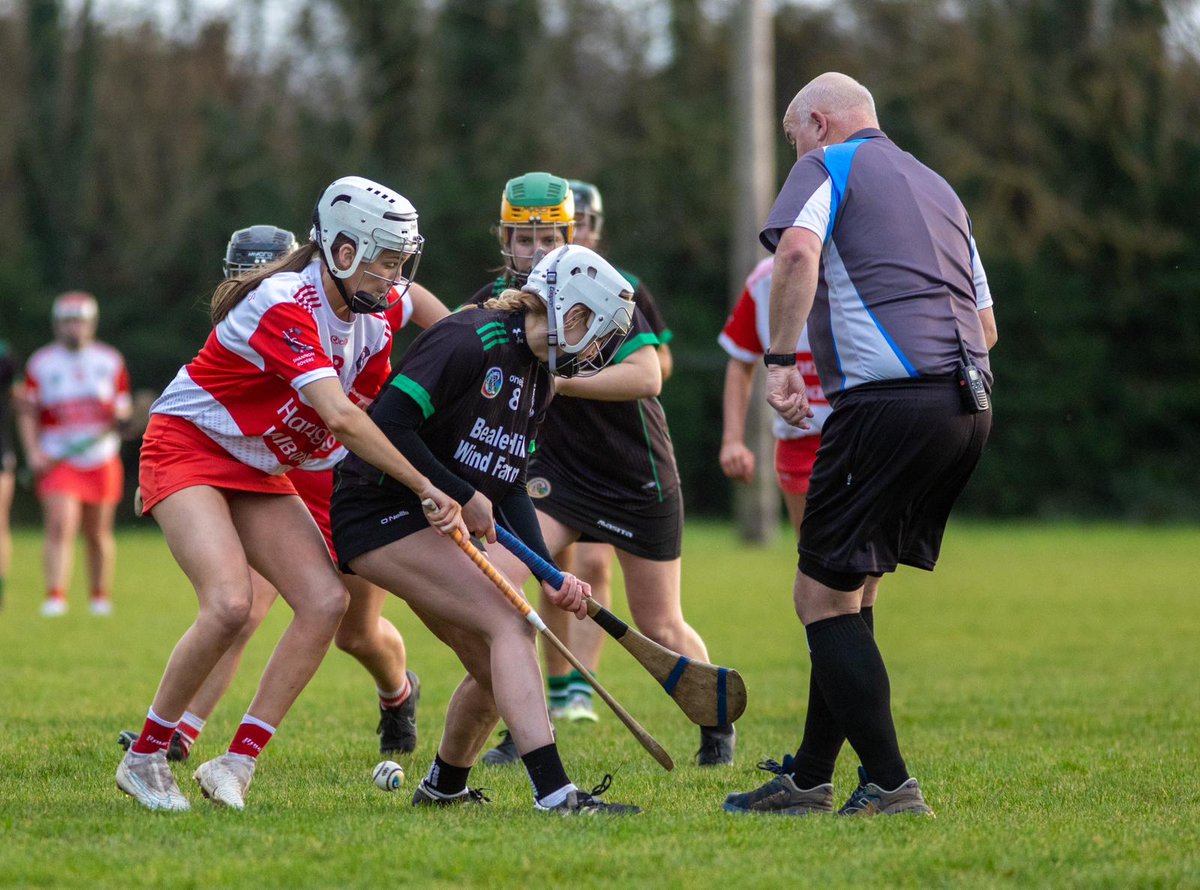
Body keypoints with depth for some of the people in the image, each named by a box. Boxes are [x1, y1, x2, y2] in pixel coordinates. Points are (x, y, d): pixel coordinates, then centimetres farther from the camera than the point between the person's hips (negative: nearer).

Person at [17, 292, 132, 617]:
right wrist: (33, 453, -5)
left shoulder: (110, 361, 6)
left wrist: (121, 416, -13)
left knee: (98, 534, 9)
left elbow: (123, 406, 11)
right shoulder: (41, 363, 3)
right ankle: (55, 596, -23)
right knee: (60, 527, -17)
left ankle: (101, 596, 23)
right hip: (58, 460, -2)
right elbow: (28, 413, 7)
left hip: (102, 459, 2)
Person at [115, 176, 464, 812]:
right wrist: (426, 488, -35)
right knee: (230, 604, -27)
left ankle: (235, 765, -8)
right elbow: (341, 417, -36)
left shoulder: (370, 320, 0)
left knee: (326, 600, -12)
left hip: (260, 473, 8)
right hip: (186, 446, -8)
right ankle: (143, 759, -9)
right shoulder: (286, 305, -28)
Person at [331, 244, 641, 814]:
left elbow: (509, 489, 13)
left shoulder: (537, 378, 11)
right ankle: (554, 793, -30)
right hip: (380, 513, -10)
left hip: (431, 528, 10)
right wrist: (463, 496, -19)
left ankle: (443, 788, 33)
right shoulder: (471, 340, -18)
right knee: (509, 623, -21)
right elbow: (386, 424, -25)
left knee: (496, 671, 10)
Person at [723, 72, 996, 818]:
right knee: (853, 594, 17)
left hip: (889, 404, -8)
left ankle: (891, 785, -7)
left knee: (823, 595, -2)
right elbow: (986, 325, 26)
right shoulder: (937, 186, 26)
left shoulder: (828, 166, 4)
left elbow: (797, 251, -18)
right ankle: (810, 778, 21)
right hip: (969, 406, 8)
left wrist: (782, 358, -16)